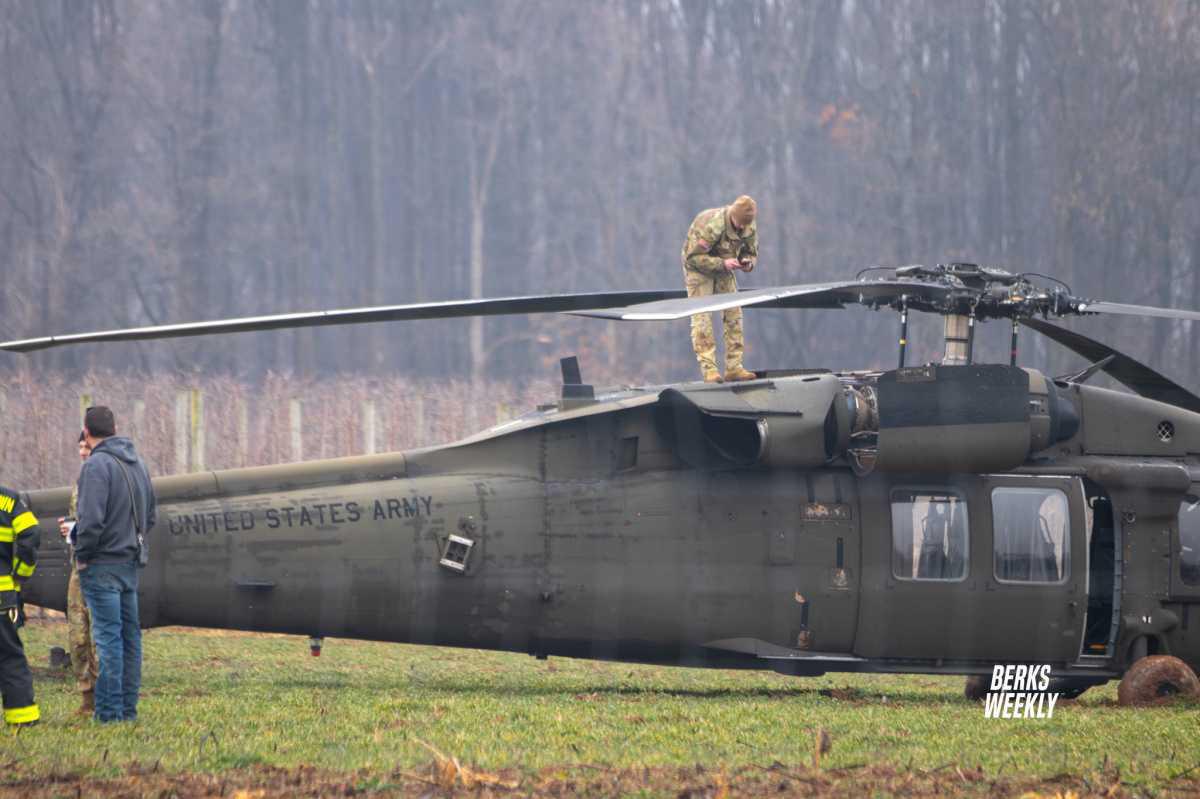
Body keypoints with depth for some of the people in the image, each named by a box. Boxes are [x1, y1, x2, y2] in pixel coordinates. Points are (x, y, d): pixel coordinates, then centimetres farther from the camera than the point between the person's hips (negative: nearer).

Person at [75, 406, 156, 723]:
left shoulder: (96, 465, -14)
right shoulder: (137, 464, 13)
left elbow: (91, 519, -21)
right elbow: (149, 515, 19)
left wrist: (82, 555, -9)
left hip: (103, 565, -8)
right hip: (132, 562, 8)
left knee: (108, 637, -7)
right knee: (129, 635, 11)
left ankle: (109, 710, -7)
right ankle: (128, 707, 14)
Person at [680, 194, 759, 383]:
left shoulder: (750, 228, -11)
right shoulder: (710, 225, -32)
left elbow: (752, 253, 4)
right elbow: (693, 257, -28)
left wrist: (748, 262, -21)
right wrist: (722, 263, -36)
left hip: (724, 269, 6)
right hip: (699, 269, -6)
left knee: (734, 316, 0)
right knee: (702, 319, -12)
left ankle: (734, 367, 4)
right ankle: (709, 370, -14)